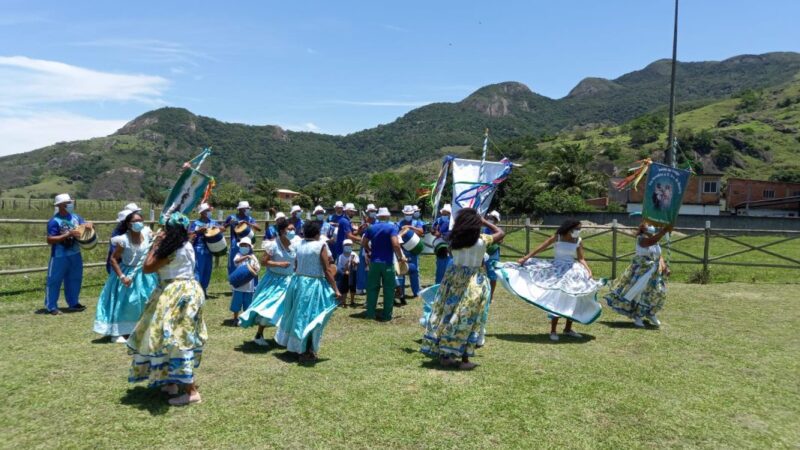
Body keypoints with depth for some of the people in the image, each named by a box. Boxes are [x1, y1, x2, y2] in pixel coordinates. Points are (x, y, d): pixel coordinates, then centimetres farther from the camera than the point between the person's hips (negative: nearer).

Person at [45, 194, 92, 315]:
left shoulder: (75, 217, 3)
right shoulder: (54, 221, -16)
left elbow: (87, 226, 13)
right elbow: (50, 240, -20)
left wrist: (89, 225, -13)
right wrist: (68, 234, -26)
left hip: (75, 254, 7)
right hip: (60, 256, -7)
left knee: (74, 279, 16)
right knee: (54, 281, 3)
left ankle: (73, 303, 29)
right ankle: (51, 306, 12)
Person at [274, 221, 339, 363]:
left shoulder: (300, 244, 4)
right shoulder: (320, 246, -12)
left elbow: (296, 266, 11)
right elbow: (327, 270, -13)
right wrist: (335, 289, -8)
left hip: (298, 282, 6)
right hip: (313, 284, -6)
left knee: (298, 314, 19)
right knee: (311, 317, 3)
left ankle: (295, 346, 34)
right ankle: (306, 352, 8)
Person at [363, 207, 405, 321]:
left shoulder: (371, 228, 5)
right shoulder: (392, 227, -8)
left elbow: (363, 243, 10)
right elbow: (395, 244, -20)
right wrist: (400, 257, -6)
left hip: (374, 262, 4)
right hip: (387, 263, -3)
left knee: (372, 288, 11)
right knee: (388, 289, 5)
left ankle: (370, 313, 14)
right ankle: (387, 315, 6)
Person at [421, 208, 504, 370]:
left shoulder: (454, 241, -3)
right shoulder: (481, 240, -10)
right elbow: (501, 233, 6)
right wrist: (485, 222, 13)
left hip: (454, 279, 4)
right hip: (474, 282, -4)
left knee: (447, 315, 9)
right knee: (468, 319, 2)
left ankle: (444, 355, 18)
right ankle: (465, 359, 6)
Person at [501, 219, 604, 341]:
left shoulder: (578, 241, 2)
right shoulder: (557, 238, -7)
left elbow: (581, 259, 2)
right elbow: (540, 248, -7)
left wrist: (588, 270, -15)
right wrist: (525, 258, -10)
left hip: (573, 271, 4)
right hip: (558, 271, -4)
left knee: (573, 300, 7)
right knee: (557, 299, -8)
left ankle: (568, 329, 23)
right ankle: (553, 331, 1)